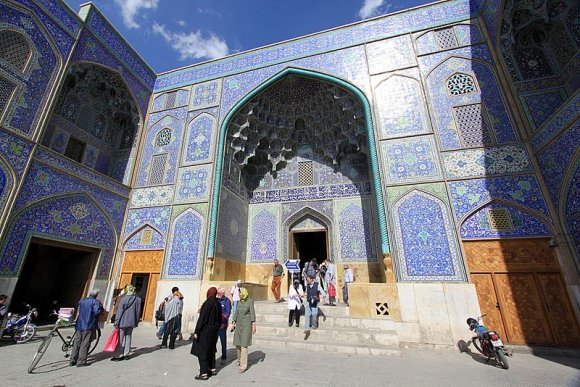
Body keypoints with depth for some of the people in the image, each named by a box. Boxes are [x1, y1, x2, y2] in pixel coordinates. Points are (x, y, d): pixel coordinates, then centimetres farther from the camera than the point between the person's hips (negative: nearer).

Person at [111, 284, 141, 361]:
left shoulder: (124, 299, -15)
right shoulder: (138, 299, -1)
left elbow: (119, 312, -12)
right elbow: (138, 311, 6)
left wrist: (116, 323, -4)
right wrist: (136, 322, 16)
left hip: (123, 322, -4)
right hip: (132, 322, 4)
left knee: (120, 339, 7)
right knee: (128, 338, 15)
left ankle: (118, 355, 12)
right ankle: (126, 354, 21)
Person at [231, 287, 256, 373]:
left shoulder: (250, 301, -12)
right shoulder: (239, 302, 4)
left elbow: (252, 313, -12)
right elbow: (236, 312, 11)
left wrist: (253, 325, -13)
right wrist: (233, 322, 7)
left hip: (246, 325, -6)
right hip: (238, 324, 6)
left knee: (244, 345, -5)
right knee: (237, 344, 13)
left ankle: (243, 365, 7)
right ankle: (240, 359, 37)